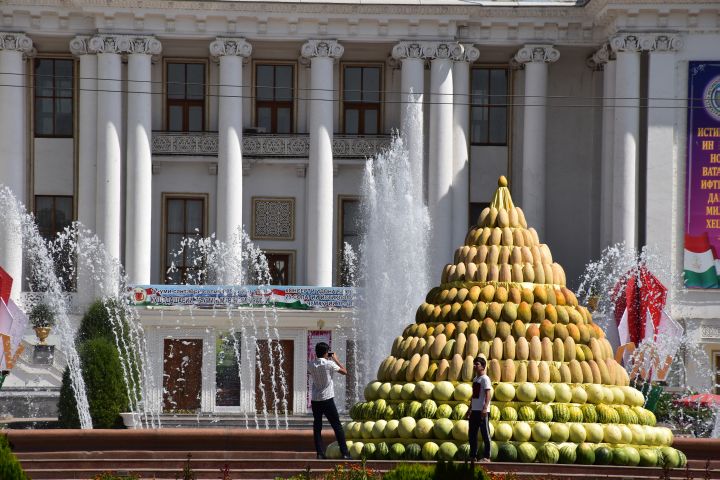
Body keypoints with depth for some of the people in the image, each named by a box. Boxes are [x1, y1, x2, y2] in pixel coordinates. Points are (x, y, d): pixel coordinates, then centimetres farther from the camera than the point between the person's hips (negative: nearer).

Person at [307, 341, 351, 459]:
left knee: (317, 427, 7)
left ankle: (320, 453, 1)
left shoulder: (310, 365, 2)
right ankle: (344, 452, 0)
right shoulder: (329, 364, -10)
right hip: (327, 400, -4)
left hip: (315, 400, 4)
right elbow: (344, 371, 1)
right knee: (337, 426, 2)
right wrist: (336, 359, 11)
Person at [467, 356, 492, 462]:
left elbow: (488, 394, -18)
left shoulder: (485, 379, -9)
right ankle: (473, 456, 16)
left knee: (485, 433, -5)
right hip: (474, 410, 9)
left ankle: (486, 457, -3)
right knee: (472, 434, 10)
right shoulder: (475, 379, 17)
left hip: (482, 411, -9)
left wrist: (485, 408, -27)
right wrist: (470, 408, 22)